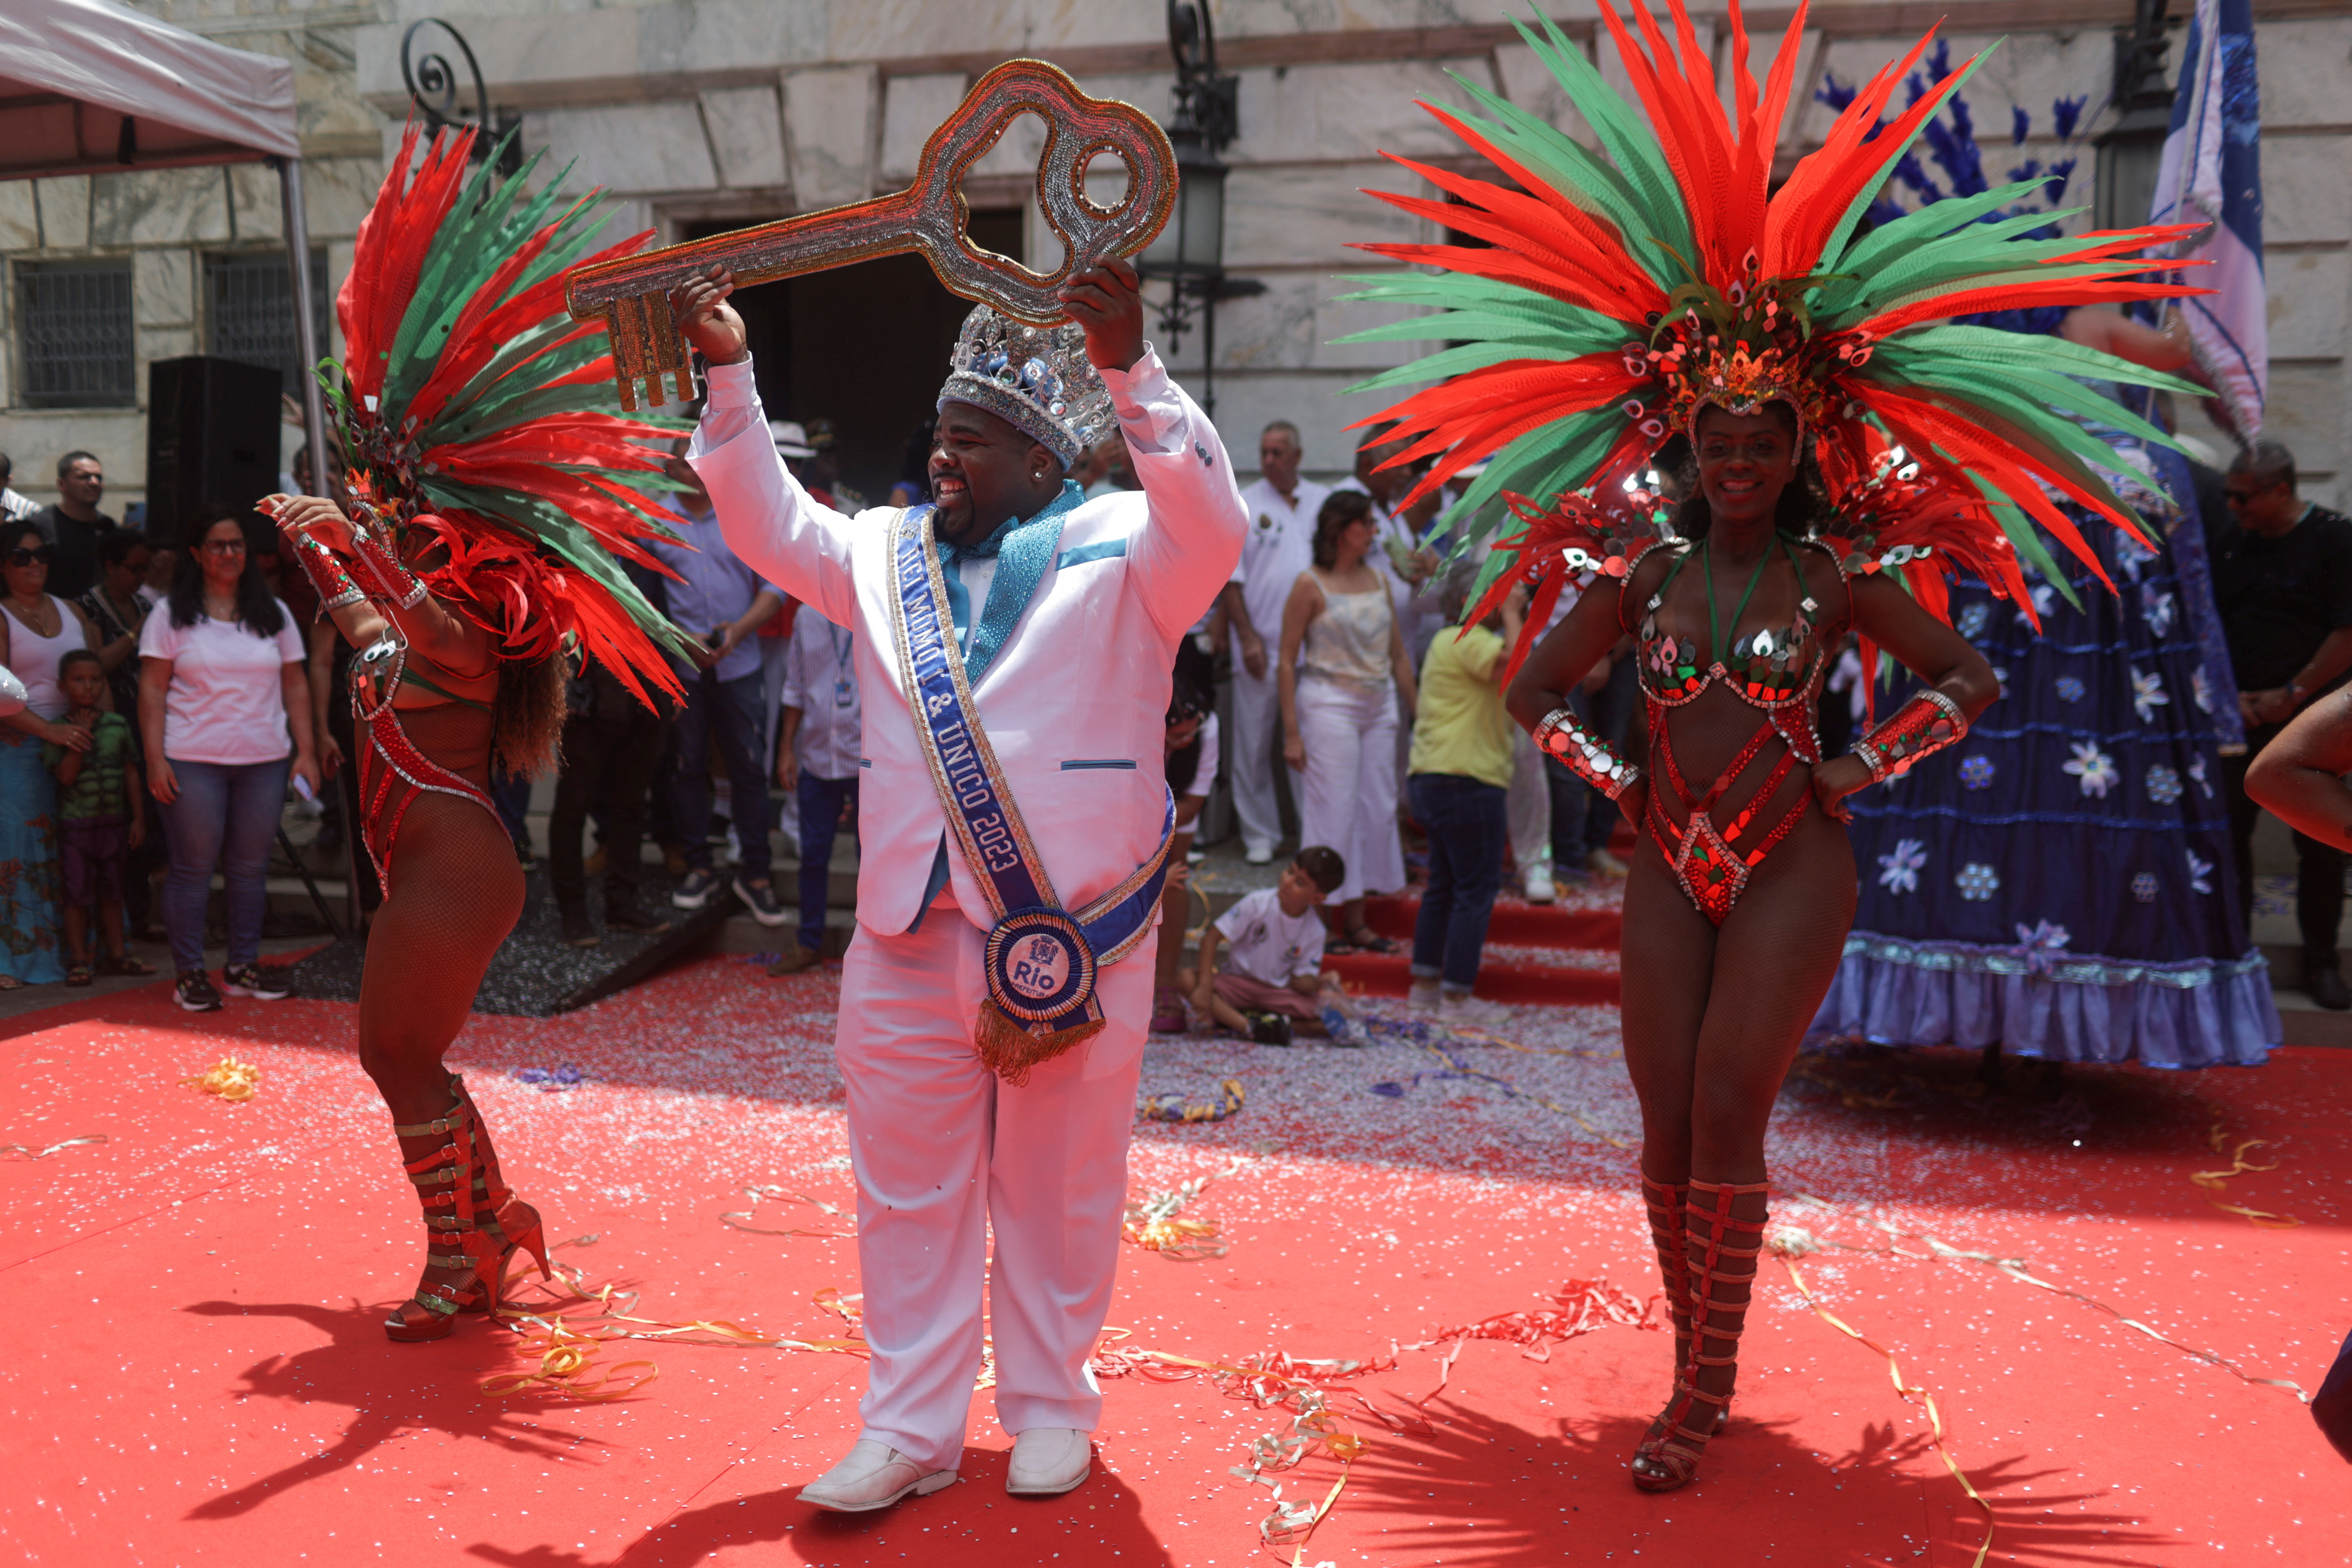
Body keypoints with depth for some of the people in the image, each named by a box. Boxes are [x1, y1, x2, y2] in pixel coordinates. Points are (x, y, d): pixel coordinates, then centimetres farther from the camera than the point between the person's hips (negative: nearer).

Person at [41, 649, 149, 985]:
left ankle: (115, 955, 19)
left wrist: (137, 817, 5)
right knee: (78, 894, 0)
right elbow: (65, 775, -16)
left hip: (114, 822, 3)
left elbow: (131, 773, 7)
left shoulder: (118, 725, 4)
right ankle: (78, 960, 7)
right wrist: (81, 737, -21)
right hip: (76, 824, -3)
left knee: (111, 892, 12)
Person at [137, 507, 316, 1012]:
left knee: (251, 866, 7)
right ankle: (189, 973, 8)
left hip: (265, 761, 3)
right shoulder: (172, 614, 3)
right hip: (193, 761, -3)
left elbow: (296, 686, 10)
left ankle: (243, 966, 18)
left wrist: (306, 752, 3)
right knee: (192, 867, 1)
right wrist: (155, 759, -9)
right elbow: (152, 690, -1)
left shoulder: (273, 612, 11)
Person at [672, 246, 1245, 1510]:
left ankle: (1049, 1408, 29)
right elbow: (771, 528, 15)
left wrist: (1130, 373, -31)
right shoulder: (887, 555, 14)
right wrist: (729, 376, 5)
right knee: (910, 1188, 10)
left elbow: (1215, 528, -19)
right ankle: (911, 1428, 23)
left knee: (1057, 1188, 10)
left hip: (1075, 932, -4)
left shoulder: (1119, 551, -2)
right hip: (911, 933, 4)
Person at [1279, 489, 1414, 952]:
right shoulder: (1311, 585, -6)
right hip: (1329, 704, -6)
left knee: (1377, 808, 6)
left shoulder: (1379, 581, 10)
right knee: (1334, 811, -4)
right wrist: (1291, 732, -12)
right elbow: (1287, 661, -7)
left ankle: (1356, 923, 17)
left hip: (1379, 705, 6)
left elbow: (1399, 655, 14)